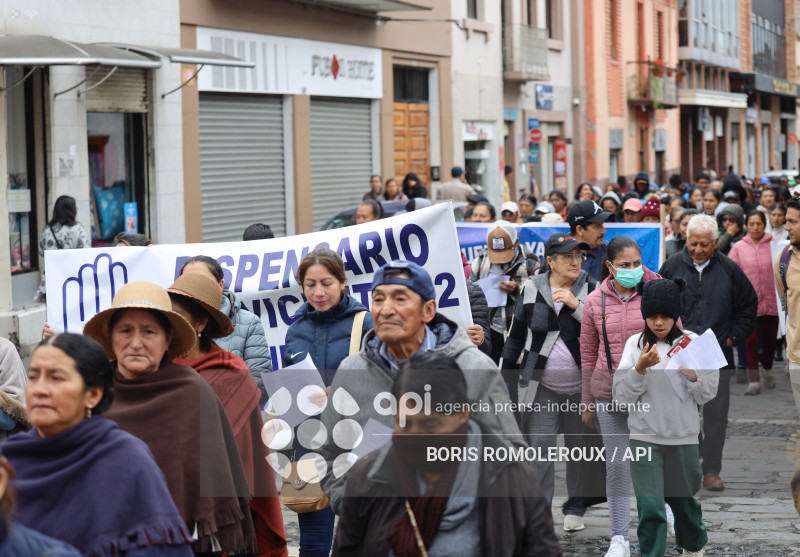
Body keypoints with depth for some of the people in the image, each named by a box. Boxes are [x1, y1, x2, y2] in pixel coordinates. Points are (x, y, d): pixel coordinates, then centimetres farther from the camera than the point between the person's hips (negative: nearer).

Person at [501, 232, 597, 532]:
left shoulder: (591, 288, 0)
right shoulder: (532, 289, 3)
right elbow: (515, 335, 11)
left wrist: (576, 305, -20)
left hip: (582, 384, 0)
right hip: (542, 384, 0)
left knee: (580, 445, 10)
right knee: (539, 447, -7)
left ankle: (576, 508, 26)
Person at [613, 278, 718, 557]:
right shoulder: (635, 344, -3)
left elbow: (707, 395, 2)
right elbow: (622, 395, -5)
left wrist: (693, 376, -18)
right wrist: (640, 368, -20)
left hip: (684, 437, 1)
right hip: (645, 437, -1)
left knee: (682, 500, 19)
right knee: (651, 508, -12)